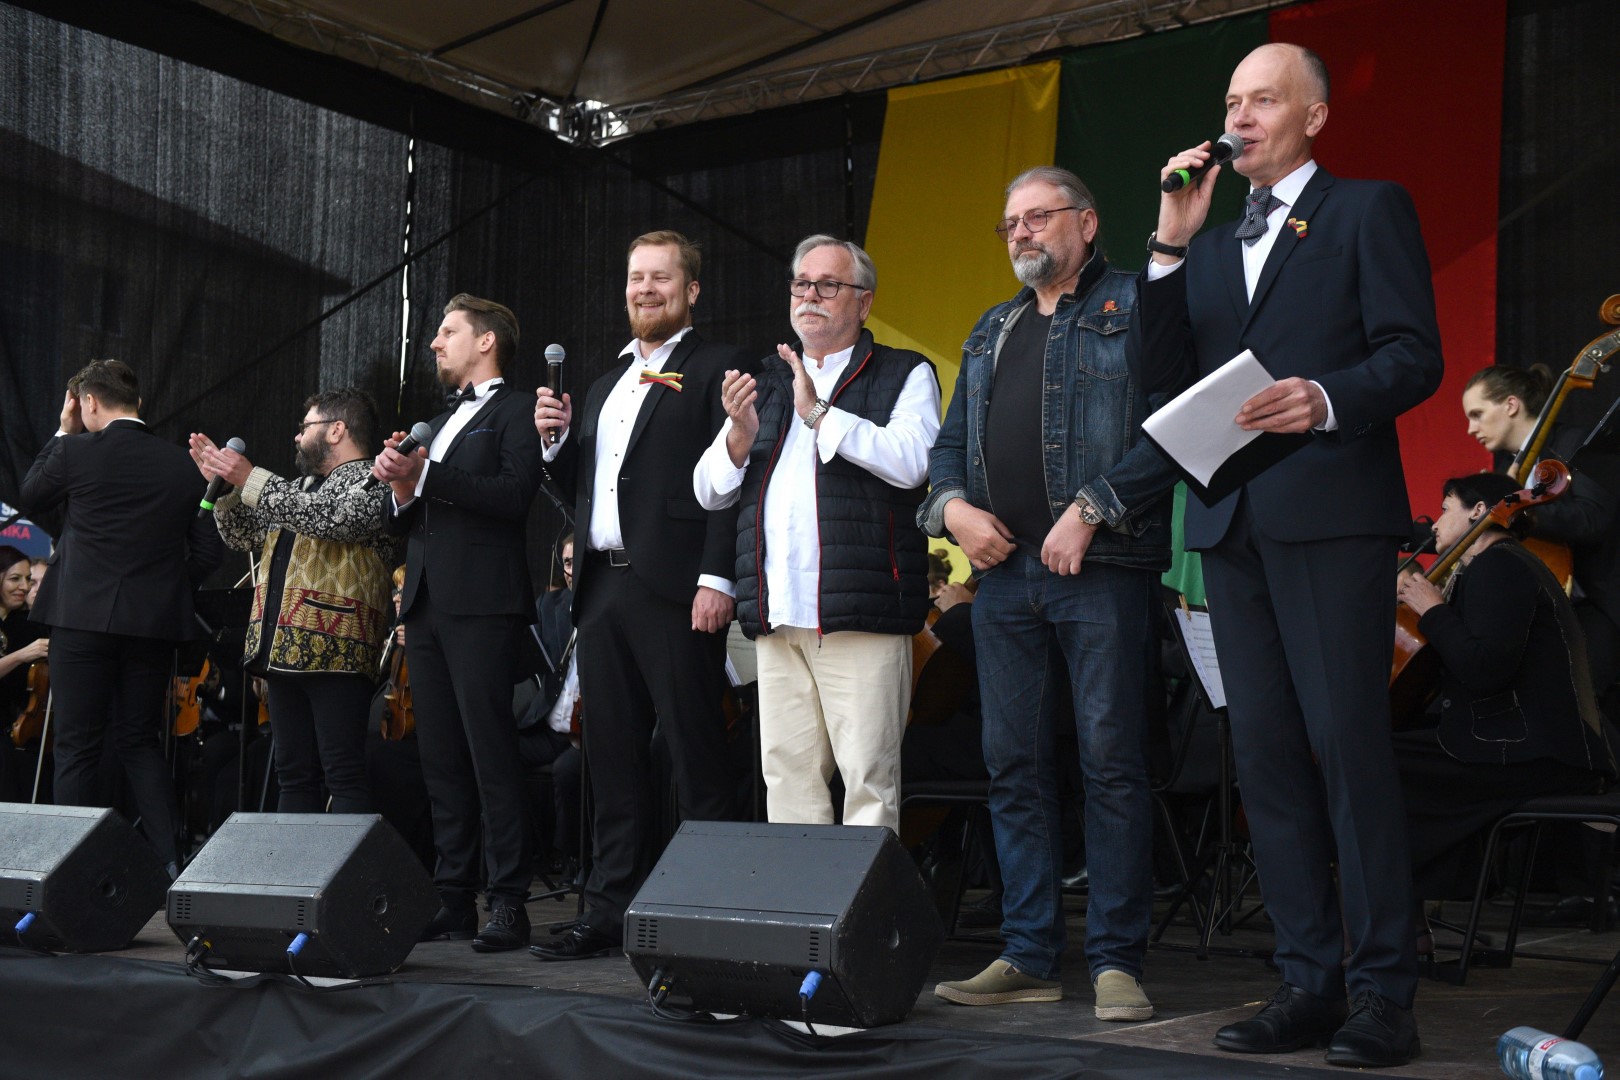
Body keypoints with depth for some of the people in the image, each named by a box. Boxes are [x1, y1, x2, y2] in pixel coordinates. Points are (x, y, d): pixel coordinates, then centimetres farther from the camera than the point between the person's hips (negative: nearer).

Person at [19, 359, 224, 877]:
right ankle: (167, 860, 8)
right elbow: (208, 550, 3)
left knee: (77, 749, 4)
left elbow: (31, 495, 12)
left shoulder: (76, 451, -8)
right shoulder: (181, 465, 2)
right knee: (140, 742, 14)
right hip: (154, 622, 4)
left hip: (84, 618, -4)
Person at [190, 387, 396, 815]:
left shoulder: (372, 481, -2)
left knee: (344, 775, -10)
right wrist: (222, 484, 11)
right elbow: (242, 535, 27)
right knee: (294, 774, 10)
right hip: (284, 651, 9)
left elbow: (332, 518, -20)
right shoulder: (300, 488, 25)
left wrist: (250, 480, -16)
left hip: (335, 651, -9)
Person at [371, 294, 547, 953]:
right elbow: (403, 523, 24)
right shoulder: (438, 423, 26)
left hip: (481, 602, -8)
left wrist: (425, 475, -17)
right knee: (441, 761, 6)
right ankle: (453, 902, 10)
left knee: (491, 755, -10)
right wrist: (400, 487, 3)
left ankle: (508, 905, -8)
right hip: (426, 602, 8)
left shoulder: (516, 411, 1)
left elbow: (515, 495, -15)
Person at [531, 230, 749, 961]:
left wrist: (717, 578, -19)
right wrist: (556, 440, 5)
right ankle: (611, 912, 16)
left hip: (673, 590, -7)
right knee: (612, 758, 10)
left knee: (698, 757, -5)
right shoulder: (605, 386, 25)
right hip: (602, 590, 8)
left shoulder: (717, 369, 1)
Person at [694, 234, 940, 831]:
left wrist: (819, 413, -11)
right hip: (777, 615, 5)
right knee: (786, 775, 4)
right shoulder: (765, 382, 23)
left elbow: (909, 462, -11)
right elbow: (708, 490, 18)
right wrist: (739, 433, -2)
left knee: (868, 777, -8)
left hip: (859, 613, -5)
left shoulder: (904, 375, 9)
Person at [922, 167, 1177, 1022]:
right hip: (1002, 568, 6)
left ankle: (1117, 958, 3)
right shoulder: (991, 332, 22)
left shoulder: (1134, 307, 2)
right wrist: (953, 506, 1)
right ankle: (1030, 956, 14)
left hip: (1101, 568, -6)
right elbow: (949, 444, 22)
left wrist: (1091, 508, -17)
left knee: (1112, 762, -4)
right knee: (1014, 765, 7)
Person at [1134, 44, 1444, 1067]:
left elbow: (1416, 356, -5)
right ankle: (1311, 981, 11)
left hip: (1331, 513, -6)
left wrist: (1328, 399, -23)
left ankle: (1383, 991, -4)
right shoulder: (1213, 246, 22)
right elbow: (1165, 375, 11)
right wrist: (1171, 246, 4)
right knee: (1267, 753, 5)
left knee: (1348, 742, -9)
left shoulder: (1370, 210, 5)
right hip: (1233, 522, 6)